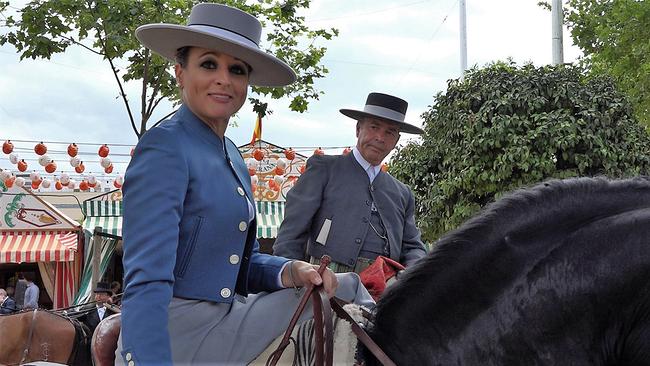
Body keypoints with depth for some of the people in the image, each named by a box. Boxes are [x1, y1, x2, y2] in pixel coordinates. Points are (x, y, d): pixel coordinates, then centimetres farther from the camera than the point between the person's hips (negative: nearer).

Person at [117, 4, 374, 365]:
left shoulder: (232, 156, 12)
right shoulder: (165, 147, -15)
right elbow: (148, 279, -25)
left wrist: (291, 272, -6)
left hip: (226, 327, 8)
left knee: (345, 289, -2)